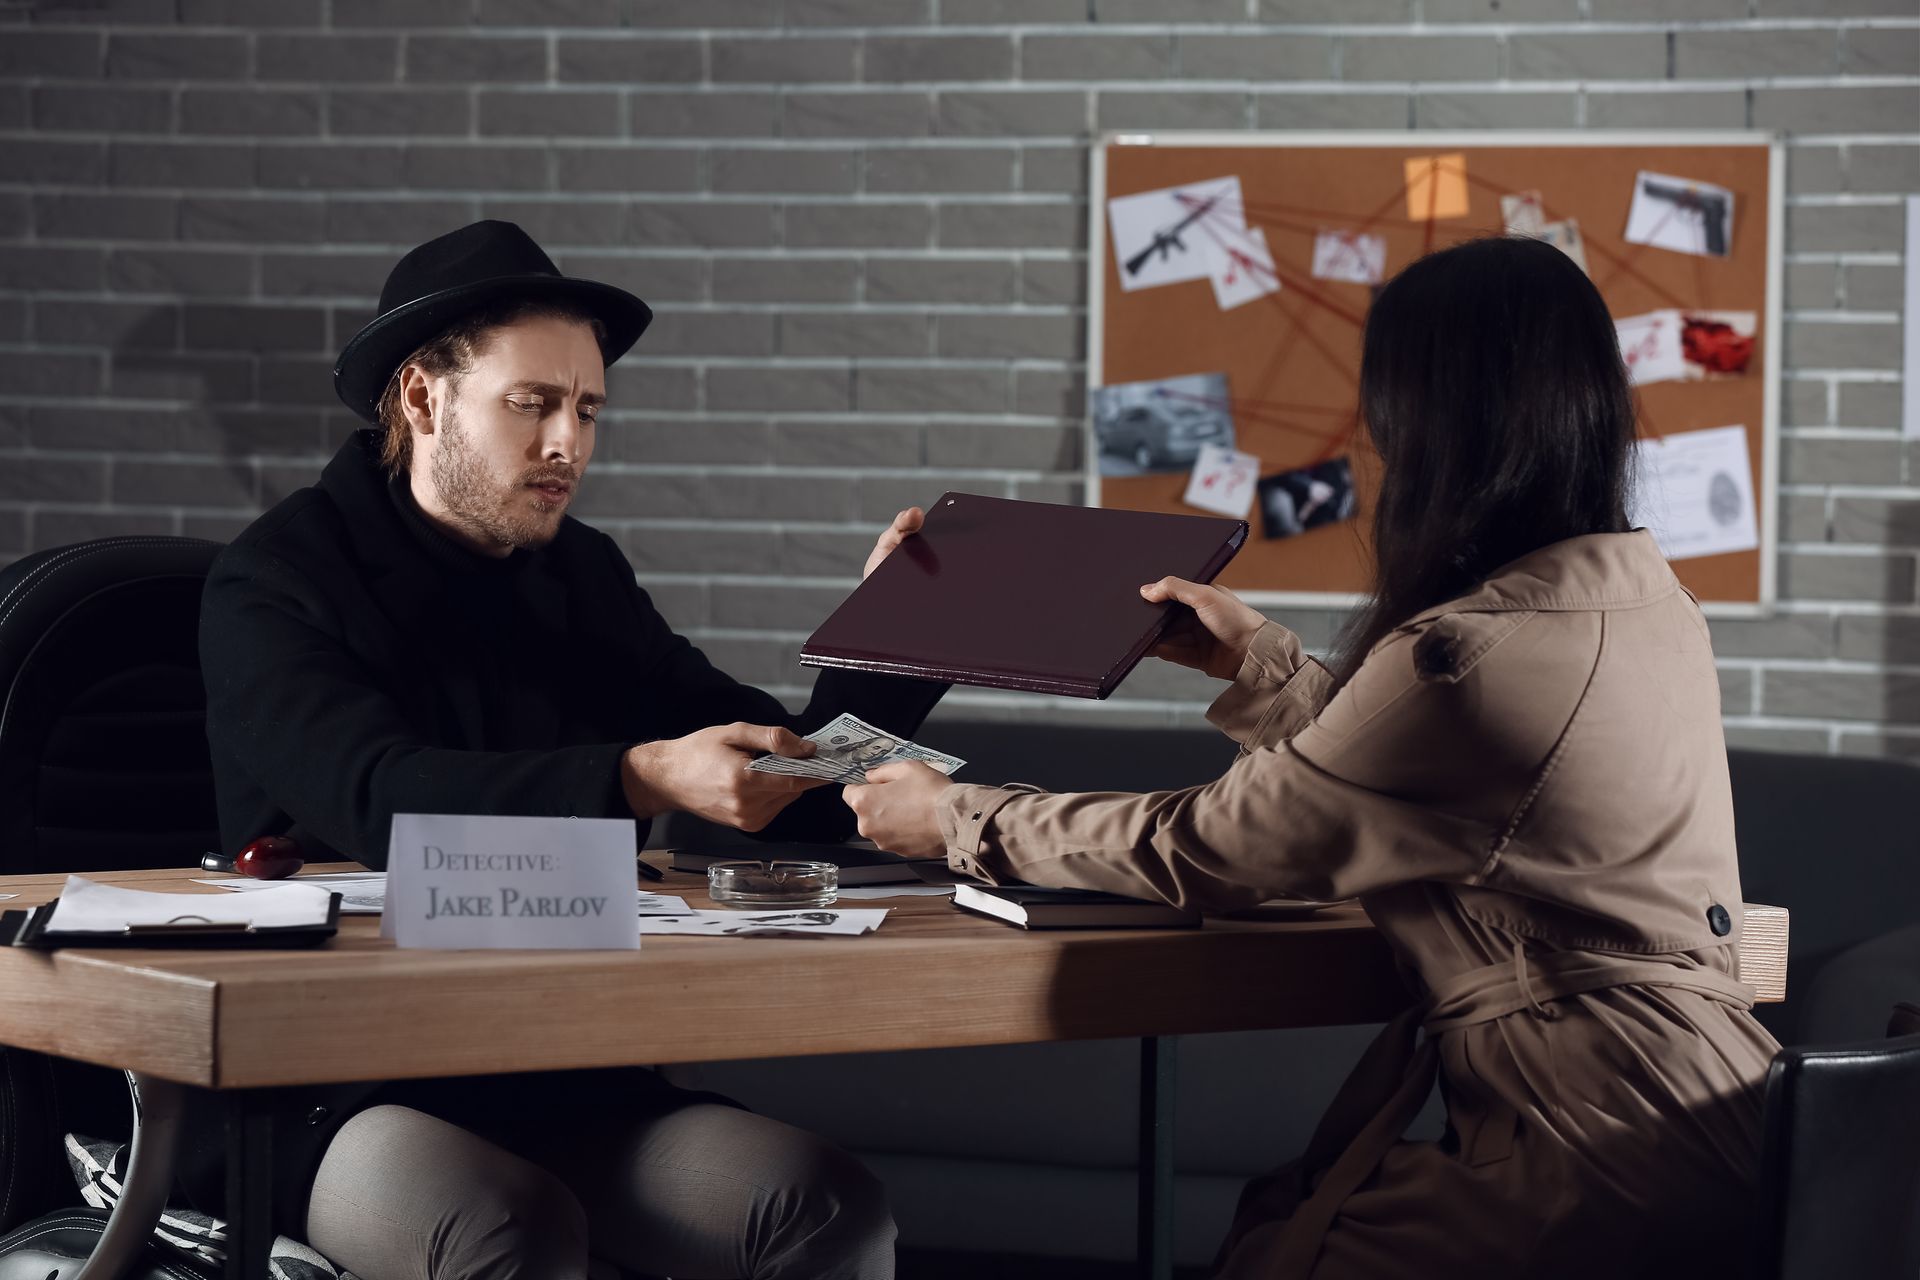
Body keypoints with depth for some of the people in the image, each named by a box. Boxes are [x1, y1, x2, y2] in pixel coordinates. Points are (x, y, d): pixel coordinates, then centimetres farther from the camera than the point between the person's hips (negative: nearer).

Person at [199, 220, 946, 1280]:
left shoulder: (581, 578, 15)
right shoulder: (274, 584, -3)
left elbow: (795, 793, 14)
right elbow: (385, 798, -23)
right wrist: (647, 779, -34)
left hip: (560, 1080, 6)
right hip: (331, 1097, -6)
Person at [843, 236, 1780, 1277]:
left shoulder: (1470, 655, -20)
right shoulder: (1644, 596, 9)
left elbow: (1209, 848, -10)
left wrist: (961, 822, 3)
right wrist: (1255, 660, 27)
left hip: (1599, 1151, -9)